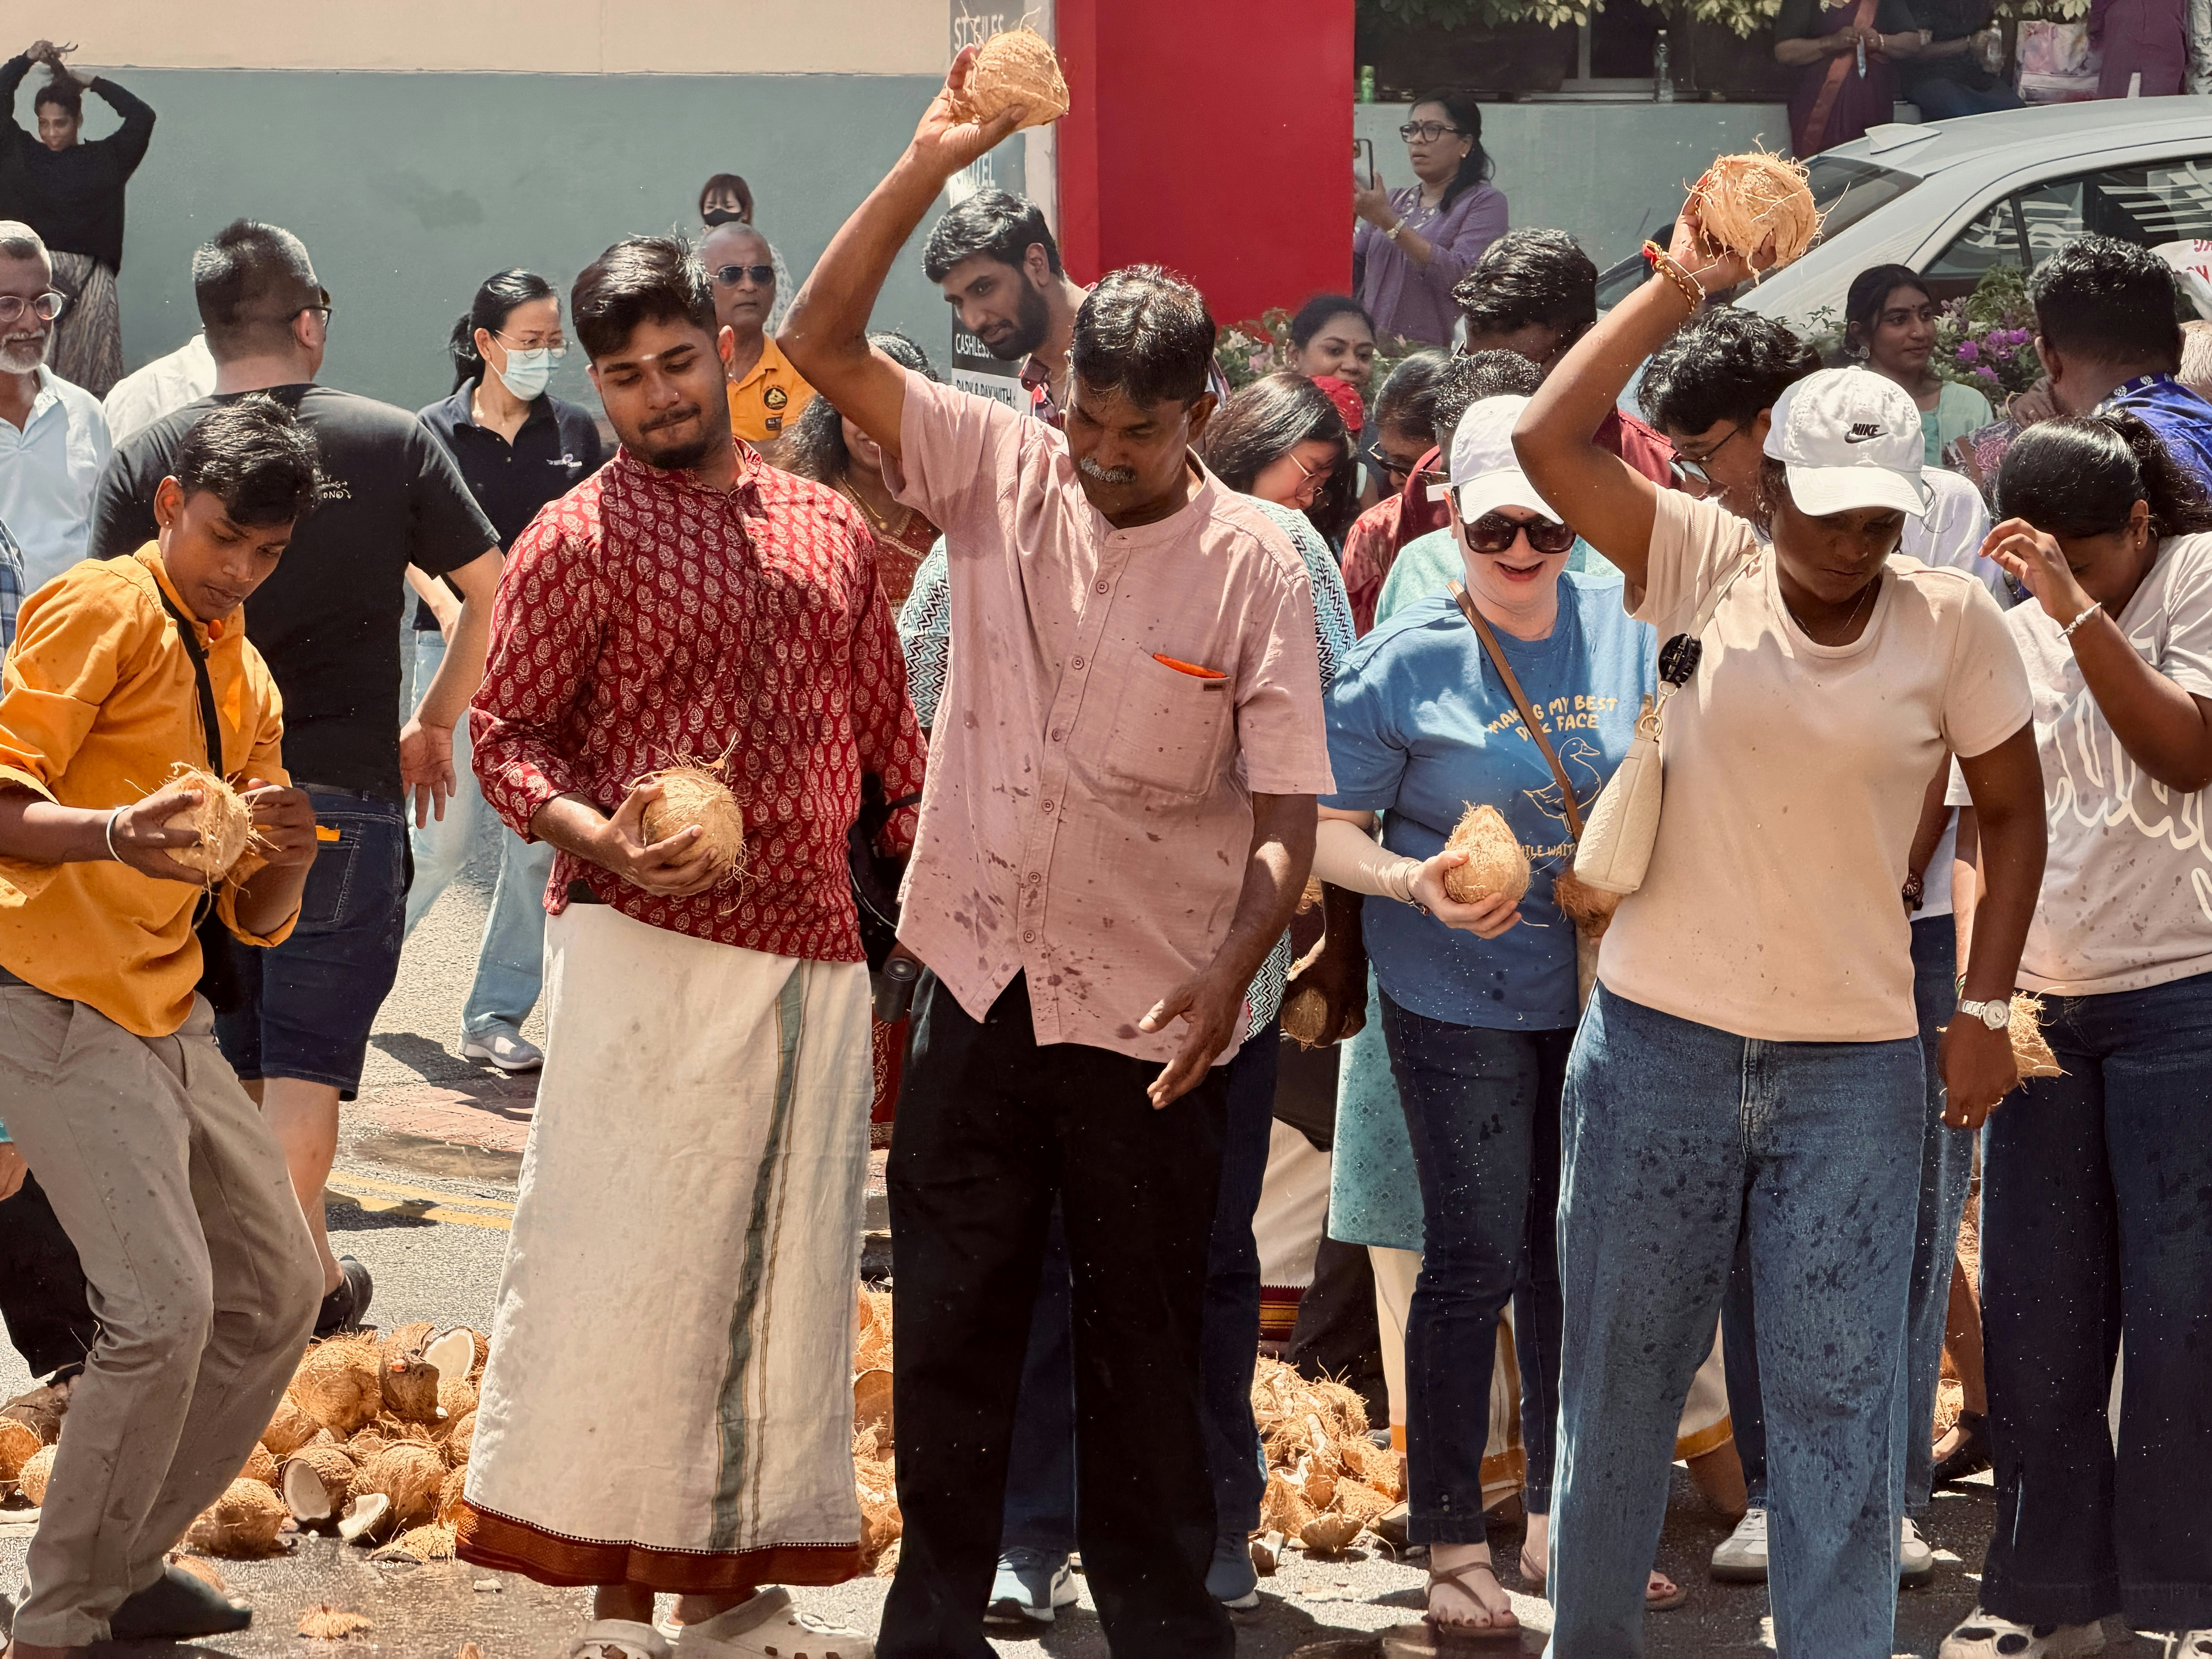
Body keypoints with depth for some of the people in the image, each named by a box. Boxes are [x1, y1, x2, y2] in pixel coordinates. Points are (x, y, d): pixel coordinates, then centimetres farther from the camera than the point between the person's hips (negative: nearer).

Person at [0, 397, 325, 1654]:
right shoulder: (103, 610, -7)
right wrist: (112, 832, -34)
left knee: (279, 1292, 9)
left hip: (170, 1016, 9)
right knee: (165, 1306, -18)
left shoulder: (247, 681, 19)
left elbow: (258, 922, 16)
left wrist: (287, 859, -6)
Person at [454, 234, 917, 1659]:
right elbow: (510, 736, -3)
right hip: (652, 949, -6)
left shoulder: (828, 527, 15)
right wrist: (602, 837, -20)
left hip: (816, 946, 6)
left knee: (787, 1269, 8)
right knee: (633, 1260, -6)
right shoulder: (582, 539, -1)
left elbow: (887, 726, 21)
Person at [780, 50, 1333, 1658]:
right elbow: (822, 342, -6)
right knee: (950, 1323, 10)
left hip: (1148, 1012, -3)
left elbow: (1288, 807, -10)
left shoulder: (1254, 562, -9)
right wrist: (930, 165, -16)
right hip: (981, 981, 3)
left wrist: (1234, 966, -26)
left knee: (1146, 1335, 8)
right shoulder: (1002, 473, -1)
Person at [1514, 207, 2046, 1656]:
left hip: (1854, 1071, 0)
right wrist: (1685, 288, -11)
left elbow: (2015, 813, 8)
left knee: (1839, 1412, 1)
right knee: (1619, 1387, 11)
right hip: (1659, 1048, 0)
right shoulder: (1702, 565, -4)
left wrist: (1986, 1009, 1)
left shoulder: (1954, 624, -3)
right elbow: (1549, 441, -14)